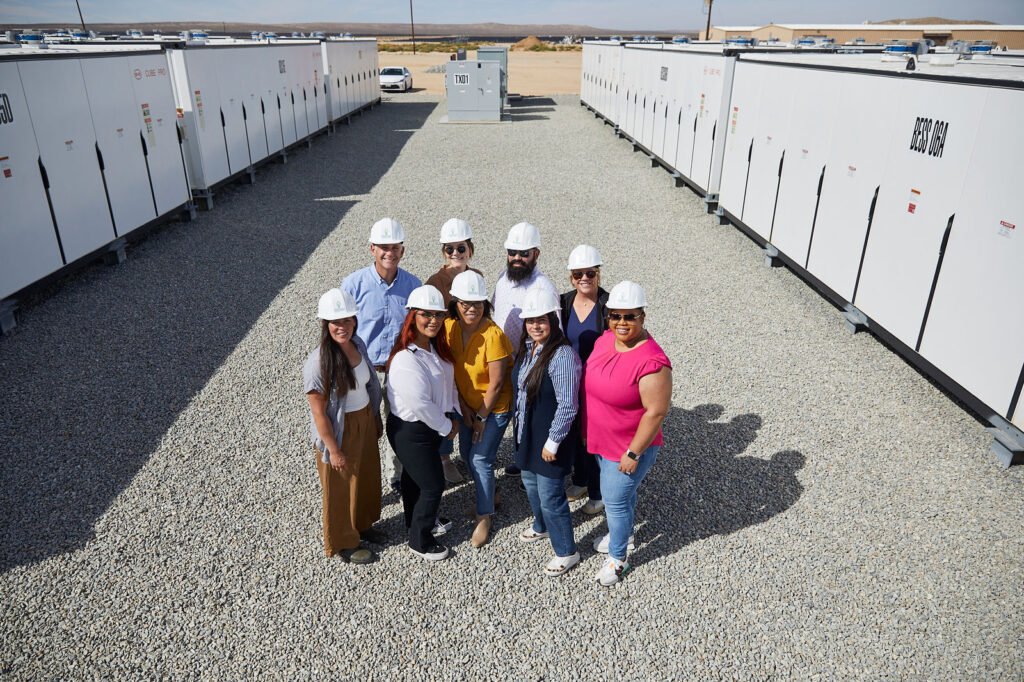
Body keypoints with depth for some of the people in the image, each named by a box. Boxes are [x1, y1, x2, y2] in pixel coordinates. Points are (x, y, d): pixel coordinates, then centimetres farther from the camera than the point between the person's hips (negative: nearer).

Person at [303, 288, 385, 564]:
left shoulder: (357, 344, -6)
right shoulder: (318, 363, -28)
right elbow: (318, 412, -22)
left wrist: (376, 418, 14)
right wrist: (334, 450, -17)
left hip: (365, 422, 7)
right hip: (338, 430, -7)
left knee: (367, 477, 24)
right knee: (341, 487, 14)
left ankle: (362, 525, 50)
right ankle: (343, 542, 37)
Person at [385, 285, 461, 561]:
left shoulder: (436, 347, 0)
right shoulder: (406, 358, -30)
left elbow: (449, 383, 10)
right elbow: (420, 403, -30)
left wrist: (453, 416, 1)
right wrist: (446, 427, -17)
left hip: (432, 425, 8)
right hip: (411, 432, -8)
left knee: (414, 476, 27)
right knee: (433, 484, 3)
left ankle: (416, 519, 50)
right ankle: (420, 541, 24)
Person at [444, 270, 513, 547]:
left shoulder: (493, 335, -27)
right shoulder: (449, 328, -10)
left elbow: (495, 384, -20)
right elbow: (451, 371, 0)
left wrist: (482, 418, -12)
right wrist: (464, 408, -1)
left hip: (495, 407, -6)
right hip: (467, 404, 6)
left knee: (480, 459, -4)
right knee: (467, 453, 15)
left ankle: (485, 516, 16)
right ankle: (488, 497, 40)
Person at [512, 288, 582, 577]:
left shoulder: (563, 355, -26)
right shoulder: (526, 347, 1)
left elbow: (567, 405, -24)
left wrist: (553, 441, -19)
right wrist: (519, 421, 18)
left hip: (551, 435, -8)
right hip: (526, 430, 8)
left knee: (550, 494, 1)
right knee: (530, 481, 25)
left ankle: (566, 552, 22)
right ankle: (541, 527, 51)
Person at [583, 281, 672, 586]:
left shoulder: (652, 361, -30)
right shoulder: (606, 339, -5)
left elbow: (656, 412, -26)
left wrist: (633, 453, -21)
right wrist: (587, 428, 14)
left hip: (629, 449, -7)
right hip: (601, 441, 7)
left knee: (615, 501, 8)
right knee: (622, 492, 28)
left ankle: (618, 558, 32)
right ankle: (624, 533, 52)